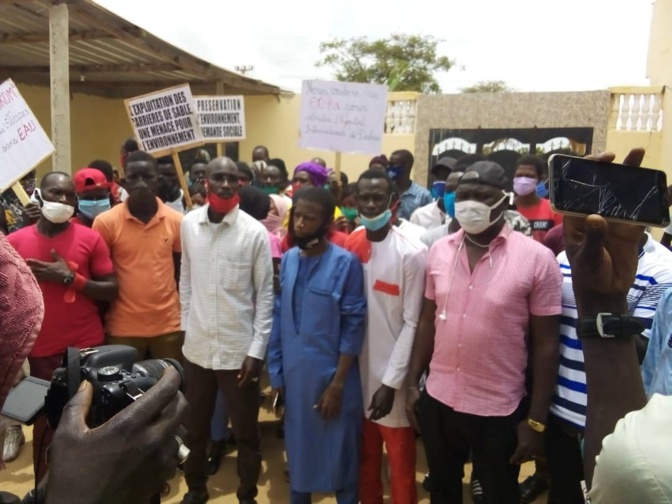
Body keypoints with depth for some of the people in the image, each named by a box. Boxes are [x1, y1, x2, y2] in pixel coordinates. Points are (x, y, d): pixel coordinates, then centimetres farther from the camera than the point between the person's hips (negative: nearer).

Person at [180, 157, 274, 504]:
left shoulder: (255, 232, -10)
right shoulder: (189, 224, -1)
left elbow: (265, 295, -7)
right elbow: (185, 280, 9)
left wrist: (257, 349, -9)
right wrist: (186, 326, 7)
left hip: (239, 349, -3)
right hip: (196, 346, 3)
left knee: (246, 432, 12)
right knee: (195, 428, 20)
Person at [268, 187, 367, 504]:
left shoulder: (346, 263, -14)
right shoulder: (288, 260, 2)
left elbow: (354, 327, -12)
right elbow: (279, 318, 5)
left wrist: (338, 384, -13)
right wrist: (275, 373, 4)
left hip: (330, 377, -4)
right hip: (294, 376, 5)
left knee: (339, 456, 12)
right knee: (298, 450, 21)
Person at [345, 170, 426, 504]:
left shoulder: (411, 253, -13)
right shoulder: (350, 247, 1)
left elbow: (412, 324, -12)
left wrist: (390, 382, -13)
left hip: (392, 376, -4)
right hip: (358, 369, 5)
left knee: (400, 463, 11)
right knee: (365, 457, 21)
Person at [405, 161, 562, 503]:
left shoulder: (537, 258, -14)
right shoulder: (439, 251, -1)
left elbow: (545, 344, -9)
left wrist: (536, 420, -8)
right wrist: (412, 383, 6)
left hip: (500, 411, -3)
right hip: (438, 401, 4)